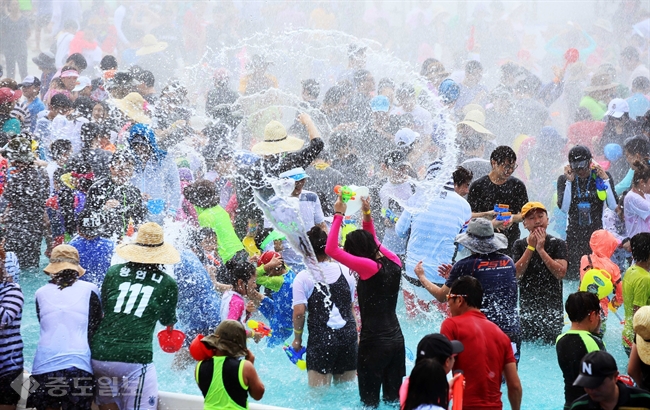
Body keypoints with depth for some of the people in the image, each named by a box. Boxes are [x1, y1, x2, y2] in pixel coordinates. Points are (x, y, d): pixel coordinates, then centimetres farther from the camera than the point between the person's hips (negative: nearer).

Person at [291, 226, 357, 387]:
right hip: (348, 336, 4)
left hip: (320, 338, -4)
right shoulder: (346, 272, 6)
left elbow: (299, 312, -12)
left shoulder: (303, 278, -6)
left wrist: (297, 338, 2)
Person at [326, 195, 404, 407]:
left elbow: (331, 250, -15)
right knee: (394, 398, 14)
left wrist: (338, 215, -8)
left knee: (370, 400, 3)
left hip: (374, 342, -7)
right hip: (396, 339, 7)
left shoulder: (369, 267, -16)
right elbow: (374, 241, 25)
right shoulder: (393, 262, 4)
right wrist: (367, 215, 17)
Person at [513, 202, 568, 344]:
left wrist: (541, 250, -13)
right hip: (526, 306, 1)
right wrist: (531, 247, -9)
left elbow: (561, 272, -11)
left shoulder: (558, 244, 3)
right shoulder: (519, 245, 7)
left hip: (552, 307, -1)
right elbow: (516, 274, -6)